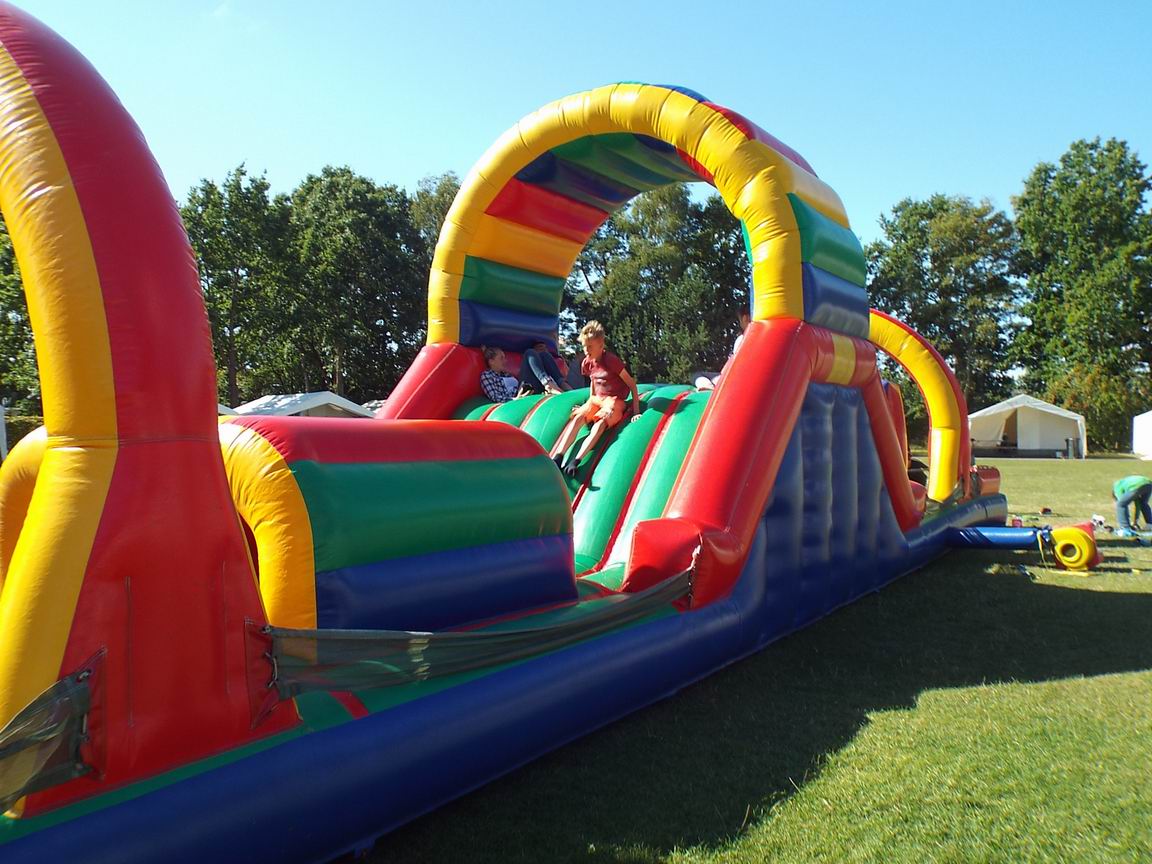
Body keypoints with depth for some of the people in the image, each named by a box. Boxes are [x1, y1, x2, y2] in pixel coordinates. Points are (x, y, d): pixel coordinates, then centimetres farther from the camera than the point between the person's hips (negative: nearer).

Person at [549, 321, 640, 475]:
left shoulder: (611, 360, -15)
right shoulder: (587, 363, 4)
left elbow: (631, 384, -11)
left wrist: (636, 410, -14)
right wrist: (590, 403, 22)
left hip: (615, 401, -5)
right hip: (597, 399, 5)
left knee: (600, 422, -34)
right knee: (578, 417, -24)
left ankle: (576, 461, -47)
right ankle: (557, 458, -37)